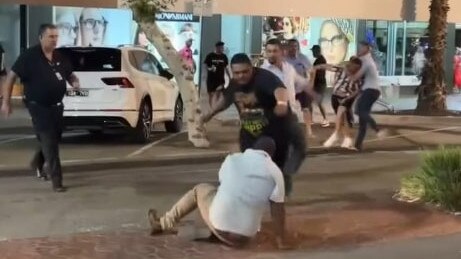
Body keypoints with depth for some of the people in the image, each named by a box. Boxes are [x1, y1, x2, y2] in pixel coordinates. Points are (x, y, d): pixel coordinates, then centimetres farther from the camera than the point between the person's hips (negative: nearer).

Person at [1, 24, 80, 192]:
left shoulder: (59, 57, 5)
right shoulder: (30, 56, -13)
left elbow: (70, 75, 18)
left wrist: (75, 82, -7)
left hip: (56, 105, 7)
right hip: (38, 107, -7)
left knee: (54, 139, 20)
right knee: (49, 142, -8)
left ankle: (38, 163, 47)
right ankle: (56, 180, -3)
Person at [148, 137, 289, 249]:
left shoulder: (232, 159, 4)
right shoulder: (275, 172, -2)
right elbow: (278, 209, -4)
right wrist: (281, 242, 3)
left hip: (219, 226, 0)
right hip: (243, 238, 0)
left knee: (200, 189, 27)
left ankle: (165, 224, 37)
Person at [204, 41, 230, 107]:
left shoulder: (224, 56, 4)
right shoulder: (210, 56, -5)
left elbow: (225, 68, 12)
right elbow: (206, 65, -1)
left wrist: (230, 77, 11)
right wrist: (210, 69, -22)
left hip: (220, 79, 2)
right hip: (211, 78, -2)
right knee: (211, 94, 3)